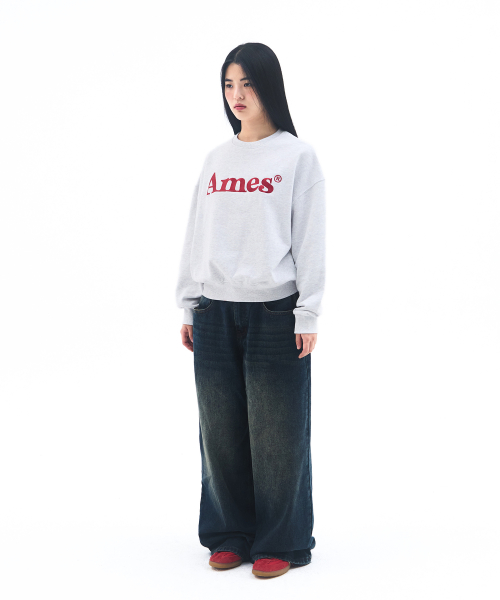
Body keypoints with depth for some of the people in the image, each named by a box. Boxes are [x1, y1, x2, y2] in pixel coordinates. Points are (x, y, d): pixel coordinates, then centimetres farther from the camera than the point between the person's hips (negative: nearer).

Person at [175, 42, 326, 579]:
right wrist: (188, 306, 10)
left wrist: (308, 314, -10)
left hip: (274, 312, -4)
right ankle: (231, 534, 20)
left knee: (277, 433, 0)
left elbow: (309, 240, -4)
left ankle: (281, 542, 13)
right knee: (221, 430, 7)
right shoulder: (215, 159, 13)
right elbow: (196, 236, 14)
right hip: (215, 313, 4)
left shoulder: (298, 156, 0)